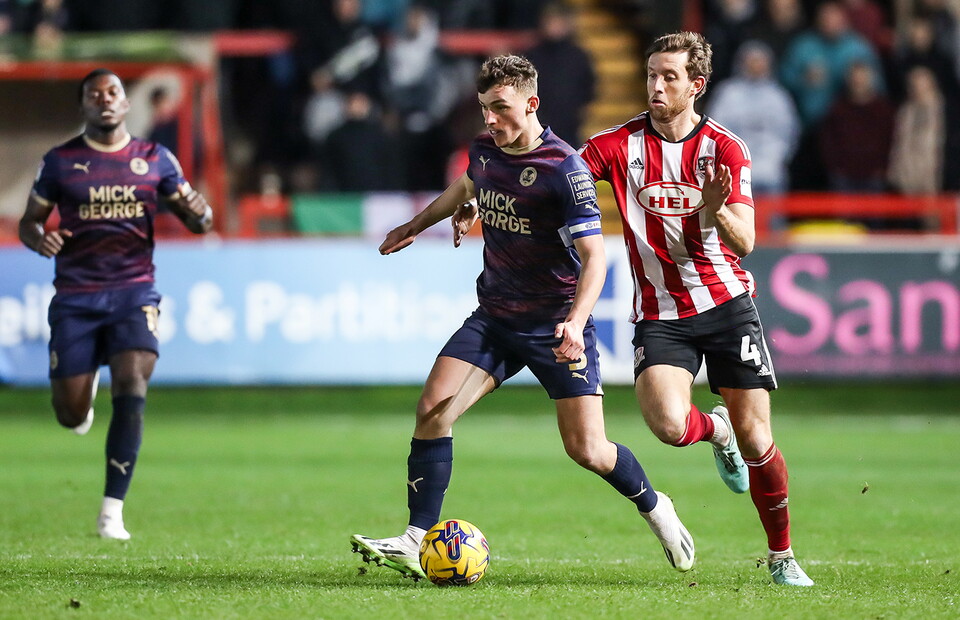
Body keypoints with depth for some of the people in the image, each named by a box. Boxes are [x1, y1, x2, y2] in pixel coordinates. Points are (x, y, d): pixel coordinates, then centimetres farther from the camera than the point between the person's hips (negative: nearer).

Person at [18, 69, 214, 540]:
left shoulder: (154, 159, 7)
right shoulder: (61, 161, 5)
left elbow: (197, 221, 13)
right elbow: (29, 221, 12)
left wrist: (199, 212, -12)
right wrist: (39, 239, -13)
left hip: (133, 291, 0)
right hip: (75, 297, 0)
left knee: (131, 386, -21)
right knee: (71, 416, -1)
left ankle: (112, 510, -16)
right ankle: (84, 389, 41)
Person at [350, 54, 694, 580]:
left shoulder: (564, 170, -19)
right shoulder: (484, 151, 2)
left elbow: (593, 256, -21)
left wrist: (575, 323, -35)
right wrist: (414, 227, 38)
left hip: (557, 324, -6)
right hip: (494, 317, 6)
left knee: (586, 449, -6)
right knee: (434, 409, -13)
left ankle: (653, 507, 24)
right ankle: (416, 542, -10)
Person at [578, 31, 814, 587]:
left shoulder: (726, 149, -4)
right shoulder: (621, 145, -2)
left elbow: (744, 242, -10)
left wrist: (717, 209, -32)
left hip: (727, 304, 0)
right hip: (660, 315, 0)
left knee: (755, 436, -4)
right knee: (669, 425, -24)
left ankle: (782, 556, 16)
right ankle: (715, 431, 15)